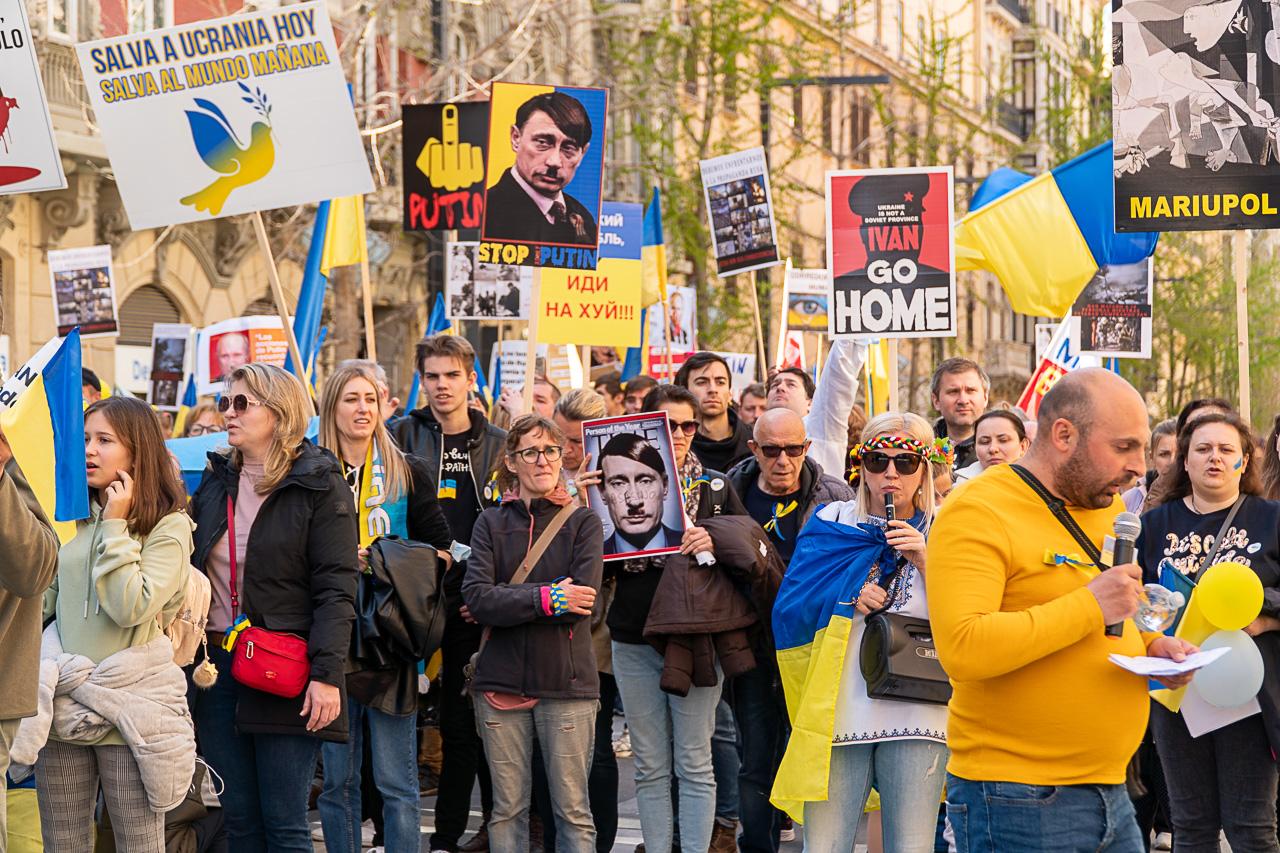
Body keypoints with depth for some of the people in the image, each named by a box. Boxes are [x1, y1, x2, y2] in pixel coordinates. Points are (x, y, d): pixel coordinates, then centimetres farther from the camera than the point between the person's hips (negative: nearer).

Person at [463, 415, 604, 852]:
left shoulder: (583, 522, 4)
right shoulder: (492, 522, 9)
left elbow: (581, 600, -10)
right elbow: (476, 597, -5)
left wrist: (506, 603, -8)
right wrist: (547, 598, -14)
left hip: (565, 683, -2)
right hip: (502, 680, 2)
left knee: (572, 809, 0)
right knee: (507, 809, 5)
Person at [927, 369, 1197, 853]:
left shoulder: (1106, 506, 14)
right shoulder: (977, 513, -13)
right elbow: (961, 650, -26)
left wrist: (1154, 645, 9)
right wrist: (1089, 606, -24)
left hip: (1110, 791, 8)